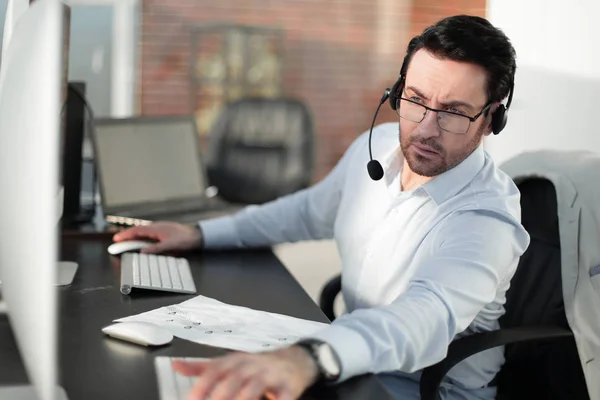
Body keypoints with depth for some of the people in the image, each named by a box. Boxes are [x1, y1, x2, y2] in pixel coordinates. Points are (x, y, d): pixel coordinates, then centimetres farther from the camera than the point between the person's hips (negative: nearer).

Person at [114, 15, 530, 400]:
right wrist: (201, 234, 12)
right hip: (359, 359, 7)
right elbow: (311, 211, 17)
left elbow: (426, 317, -46)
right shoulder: (376, 146, -3)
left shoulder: (486, 219, -27)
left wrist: (306, 359, -65)